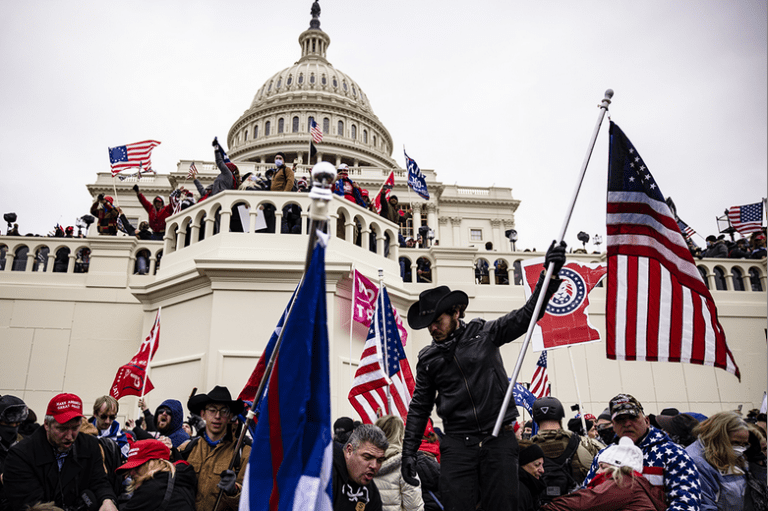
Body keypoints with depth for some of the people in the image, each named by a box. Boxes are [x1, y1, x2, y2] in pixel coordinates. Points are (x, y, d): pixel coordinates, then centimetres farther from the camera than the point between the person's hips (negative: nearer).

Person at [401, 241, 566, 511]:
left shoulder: (485, 333, 4)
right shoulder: (428, 358, 9)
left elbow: (526, 315, 0)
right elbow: (419, 407, 14)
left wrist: (550, 274, -11)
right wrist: (409, 451, 8)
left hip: (499, 439, -1)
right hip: (457, 444, 1)